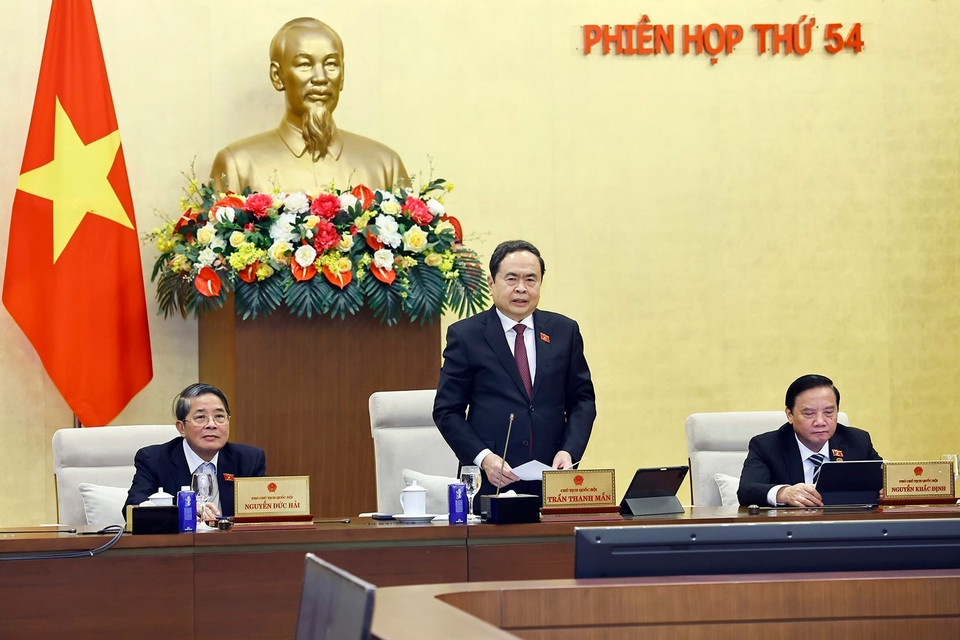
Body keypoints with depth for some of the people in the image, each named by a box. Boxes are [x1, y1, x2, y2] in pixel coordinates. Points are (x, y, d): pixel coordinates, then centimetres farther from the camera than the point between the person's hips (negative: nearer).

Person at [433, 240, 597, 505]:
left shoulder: (565, 331, 11)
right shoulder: (465, 335, 2)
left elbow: (582, 400, 12)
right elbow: (447, 411, 1)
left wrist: (569, 451, -5)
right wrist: (483, 458, -13)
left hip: (553, 480, 2)